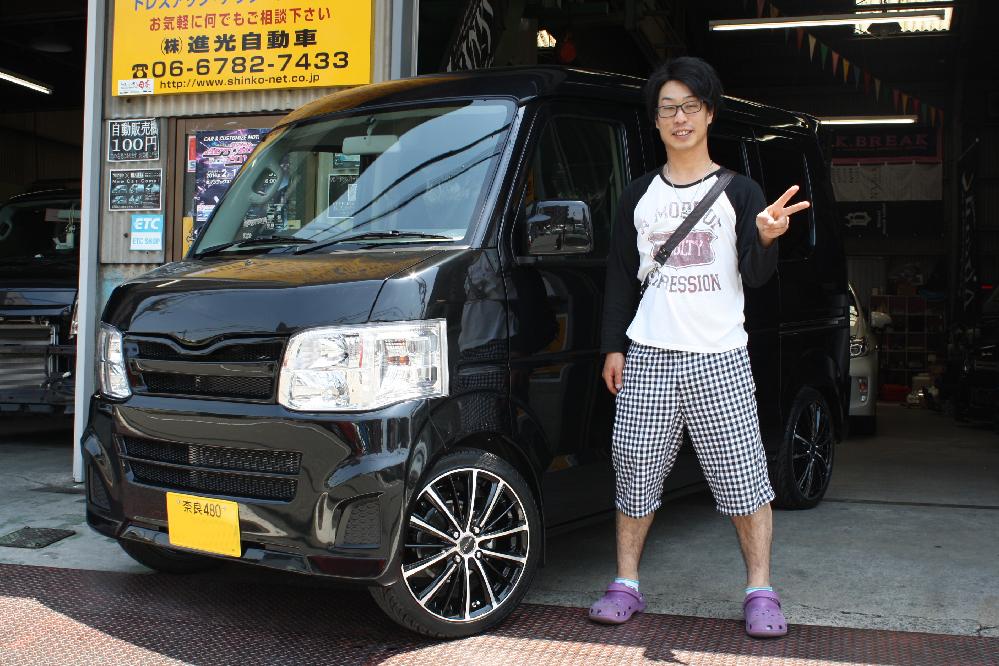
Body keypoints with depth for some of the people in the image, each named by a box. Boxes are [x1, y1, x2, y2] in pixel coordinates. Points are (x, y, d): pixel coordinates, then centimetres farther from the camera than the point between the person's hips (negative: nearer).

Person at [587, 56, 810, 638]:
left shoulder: (739, 192, 5)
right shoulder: (639, 196, 13)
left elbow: (756, 277, -3)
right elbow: (621, 277, 15)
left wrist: (765, 239, -24)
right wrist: (614, 346, 9)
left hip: (720, 359, -2)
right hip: (647, 358, 2)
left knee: (744, 476, -3)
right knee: (635, 474, 3)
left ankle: (761, 592, 8)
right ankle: (626, 585, 15)